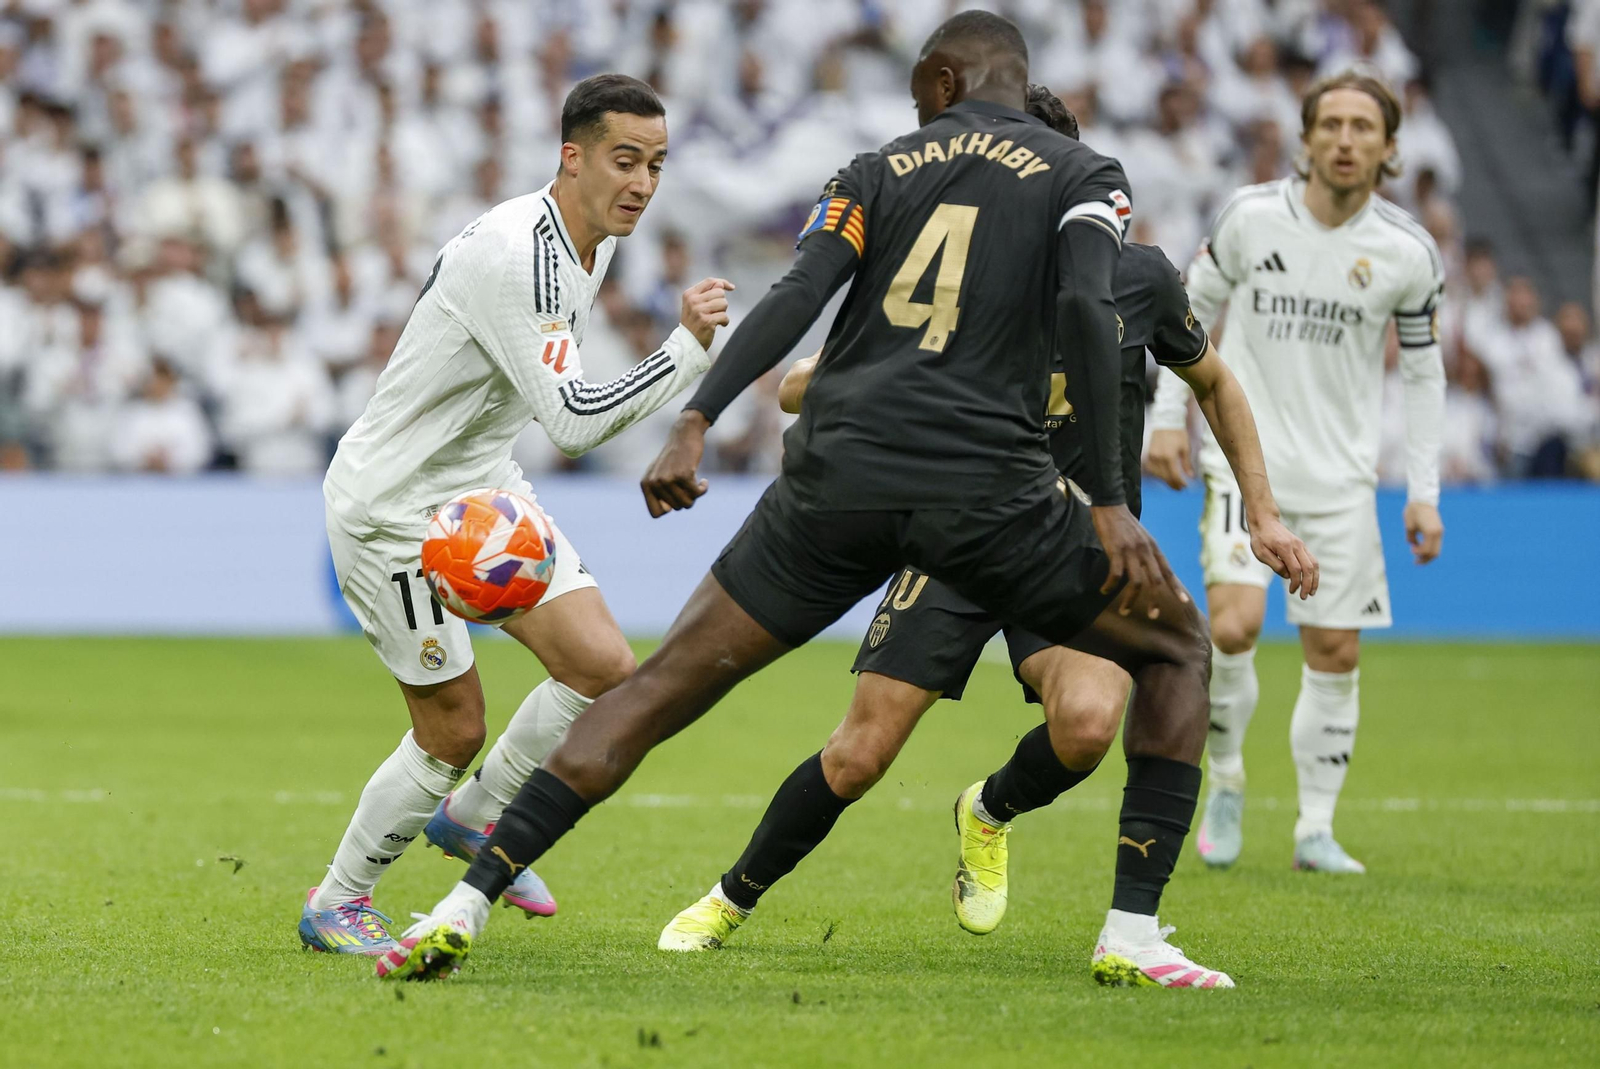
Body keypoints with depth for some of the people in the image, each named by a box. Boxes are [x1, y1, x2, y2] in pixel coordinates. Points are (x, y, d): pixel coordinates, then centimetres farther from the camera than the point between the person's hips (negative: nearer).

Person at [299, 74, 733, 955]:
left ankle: (471, 816, 21)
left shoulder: (593, 245, 3)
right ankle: (334, 906, 17)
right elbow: (572, 418, -34)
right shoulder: (511, 253, -29)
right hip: (393, 506, -9)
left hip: (484, 485, 9)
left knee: (603, 668, -3)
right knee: (455, 728, -3)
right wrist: (688, 350, -36)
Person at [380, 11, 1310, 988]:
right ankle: (1133, 935, 4)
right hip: (986, 491, -2)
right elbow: (1087, 310, -8)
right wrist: (1108, 503, -10)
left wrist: (696, 421, -9)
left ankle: (467, 907, -1)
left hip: (838, 478, 2)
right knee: (1179, 649, 17)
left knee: (664, 688, 9)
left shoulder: (879, 170, 17)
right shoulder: (1083, 176, 11)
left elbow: (799, 294, 0)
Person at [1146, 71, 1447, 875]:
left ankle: (1316, 830, 14)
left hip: (1341, 477, 2)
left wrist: (1423, 492, 5)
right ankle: (1225, 783, 6)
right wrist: (1169, 416, 3)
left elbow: (1424, 370, 8)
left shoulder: (1407, 253, -4)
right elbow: (1192, 309, 9)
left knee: (1335, 652, 1)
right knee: (1234, 625, -18)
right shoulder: (1251, 216, -6)